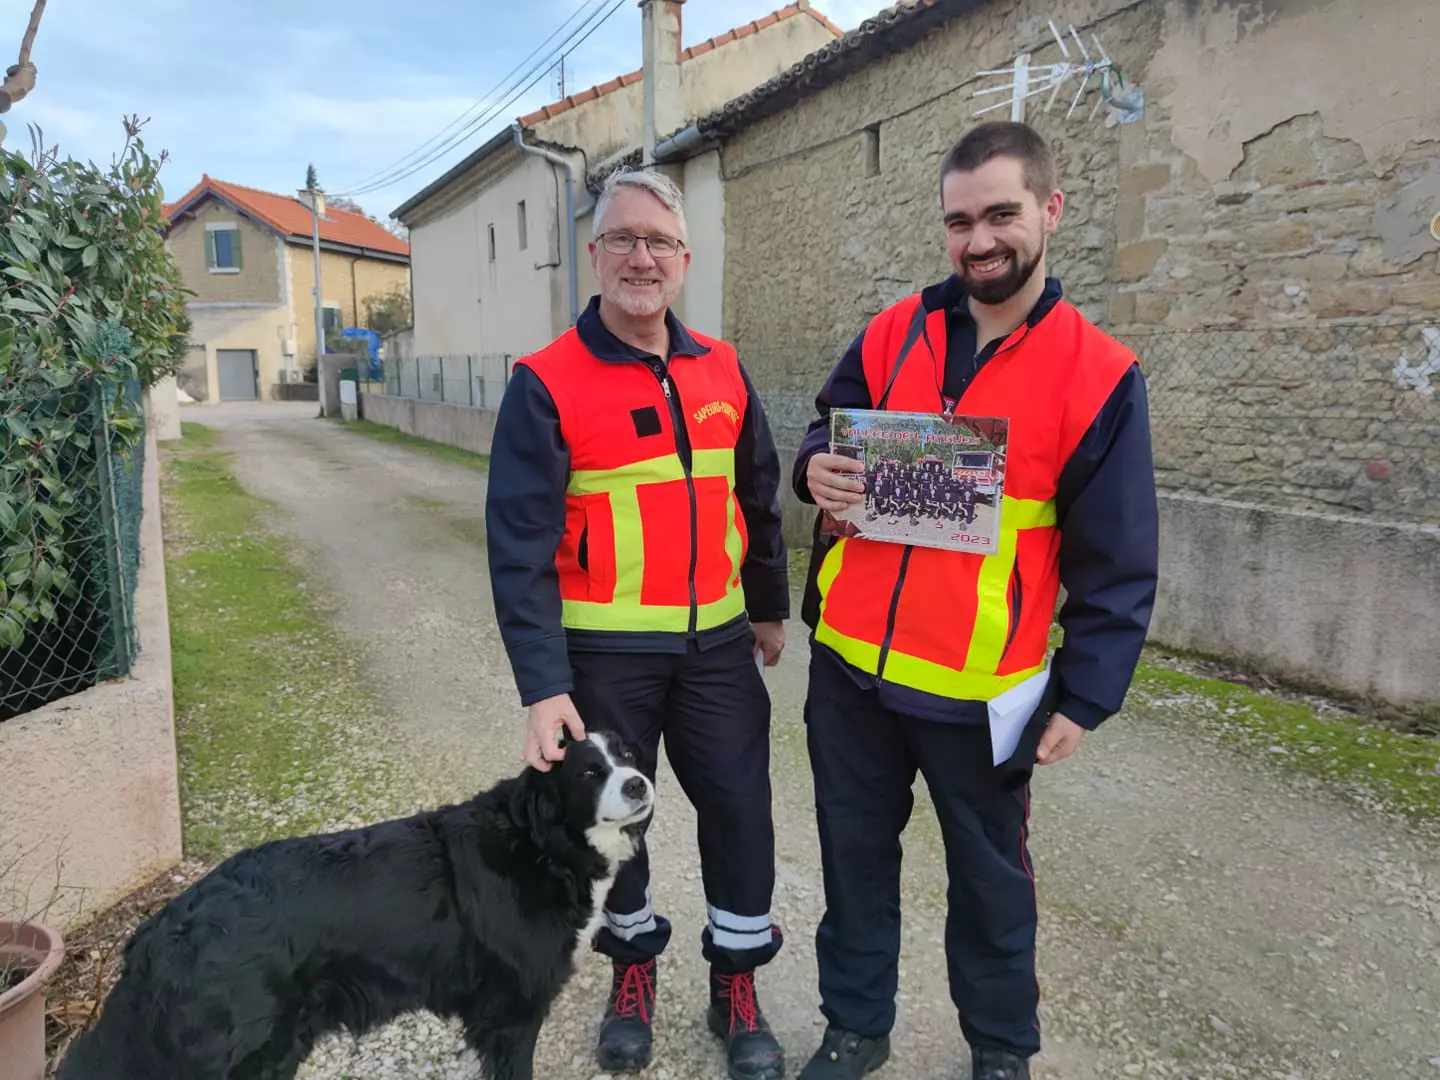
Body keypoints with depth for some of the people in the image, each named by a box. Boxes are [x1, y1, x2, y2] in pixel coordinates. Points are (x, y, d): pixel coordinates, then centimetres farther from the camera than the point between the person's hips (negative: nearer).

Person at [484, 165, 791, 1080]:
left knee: (740, 809, 9)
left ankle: (738, 980, 33)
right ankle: (634, 965, 40)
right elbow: (521, 544, -13)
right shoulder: (546, 384, -9)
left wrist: (770, 606, 18)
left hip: (717, 642, 3)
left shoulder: (722, 370, 4)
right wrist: (543, 686, -18)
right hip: (605, 650, -3)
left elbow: (757, 500, 13)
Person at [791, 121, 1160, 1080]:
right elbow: (834, 427, 14)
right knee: (855, 852, 17)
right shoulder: (895, 332, 2)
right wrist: (818, 467, -10)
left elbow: (1116, 563, -4)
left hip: (979, 686, -3)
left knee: (990, 875, 17)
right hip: (849, 663, 3)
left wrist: (1085, 696, -5)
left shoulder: (1099, 374, -7)